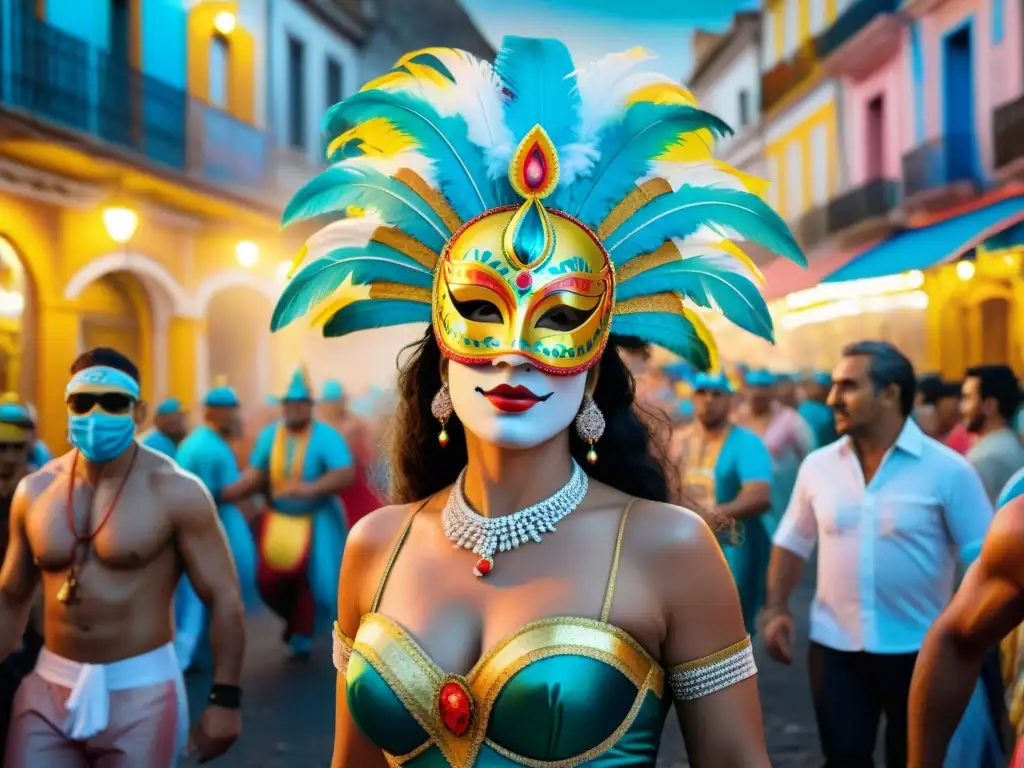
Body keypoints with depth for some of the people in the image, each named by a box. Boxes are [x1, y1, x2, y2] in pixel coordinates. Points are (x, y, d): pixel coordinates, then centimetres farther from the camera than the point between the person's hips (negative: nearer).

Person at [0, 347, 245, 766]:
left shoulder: (175, 491, -10)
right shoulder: (34, 491, 3)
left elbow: (223, 595, -10)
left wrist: (224, 699, -12)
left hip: (141, 688, -4)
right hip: (49, 687, 4)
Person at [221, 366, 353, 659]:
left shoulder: (326, 436, -17)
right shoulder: (269, 435, -3)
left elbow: (345, 474, -29)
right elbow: (254, 475, -9)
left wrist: (311, 488, -43)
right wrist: (225, 493, -26)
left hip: (316, 520, -3)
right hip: (277, 518, 4)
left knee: (307, 576, -5)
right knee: (269, 579, 0)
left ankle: (303, 633, 21)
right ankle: (293, 618, 33)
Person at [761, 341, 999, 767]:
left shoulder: (946, 469, -10)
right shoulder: (818, 466, 0)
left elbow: (983, 556, -7)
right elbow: (791, 543, 11)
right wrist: (775, 609, 2)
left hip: (918, 648, -2)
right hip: (834, 646, 2)